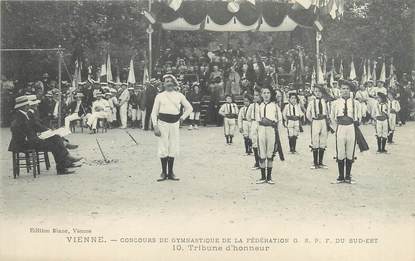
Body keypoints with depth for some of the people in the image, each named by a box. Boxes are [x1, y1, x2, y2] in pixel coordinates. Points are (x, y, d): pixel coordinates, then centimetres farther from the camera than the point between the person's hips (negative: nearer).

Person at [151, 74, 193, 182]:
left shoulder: (179, 95, 10)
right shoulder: (159, 96, 5)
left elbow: (189, 107, 18)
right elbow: (154, 112, 3)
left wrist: (183, 117, 6)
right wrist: (155, 126, -6)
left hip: (175, 123, 2)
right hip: (163, 122, -2)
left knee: (173, 148, 4)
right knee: (163, 148, -2)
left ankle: (171, 172, 12)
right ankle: (163, 172, 7)